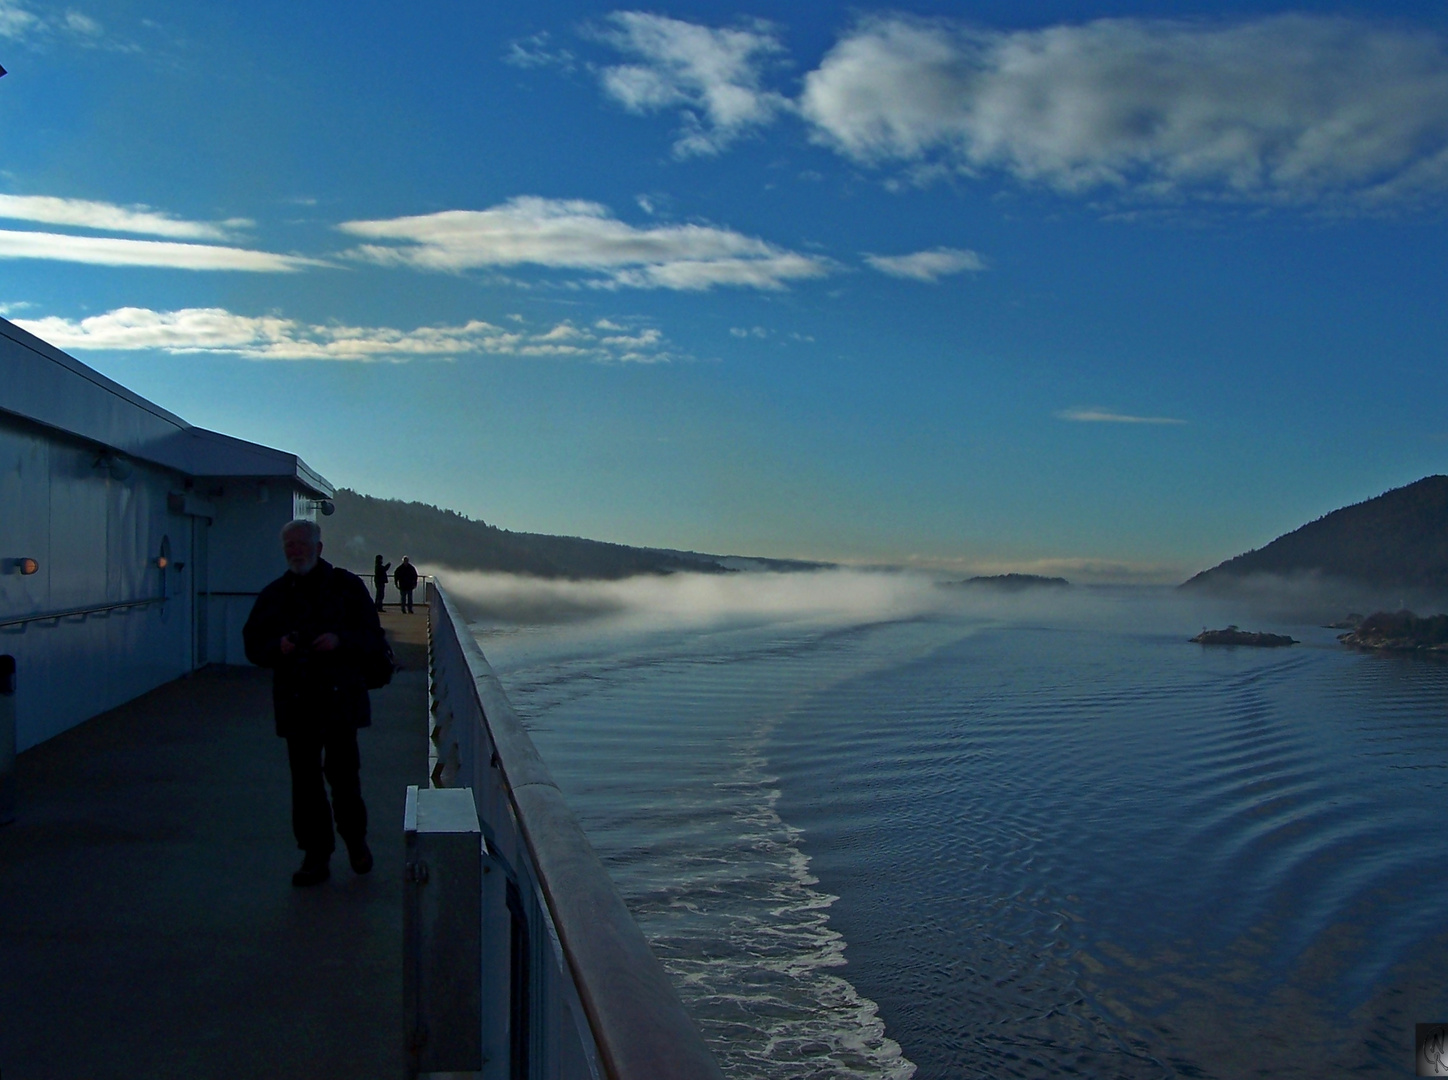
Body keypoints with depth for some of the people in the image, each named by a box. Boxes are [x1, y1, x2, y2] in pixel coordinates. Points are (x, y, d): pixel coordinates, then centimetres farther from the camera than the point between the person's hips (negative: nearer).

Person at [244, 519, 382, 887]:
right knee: (305, 781, 4)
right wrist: (277, 646, -10)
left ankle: (356, 839, 23)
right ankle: (316, 856, 13)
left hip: (339, 699, -2)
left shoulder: (346, 586, 4)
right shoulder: (273, 594, 12)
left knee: (343, 774, 0)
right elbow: (253, 645, 12)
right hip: (295, 702, 3)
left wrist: (340, 640, -16)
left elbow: (373, 637, 2)